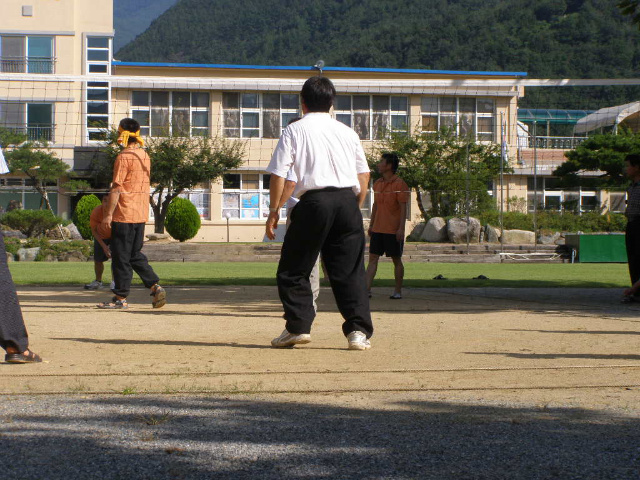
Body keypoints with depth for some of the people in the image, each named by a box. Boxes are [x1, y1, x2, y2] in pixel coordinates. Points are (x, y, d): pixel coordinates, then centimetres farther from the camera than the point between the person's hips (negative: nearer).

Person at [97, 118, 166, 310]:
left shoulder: (124, 157, -13)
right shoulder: (145, 156, 12)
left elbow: (117, 188, -16)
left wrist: (108, 214, -14)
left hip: (124, 215, -8)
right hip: (141, 214, 8)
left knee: (121, 257, -1)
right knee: (135, 255, 15)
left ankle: (121, 298, 2)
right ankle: (155, 288, 3)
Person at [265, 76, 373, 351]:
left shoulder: (295, 131, 6)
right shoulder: (347, 132, 16)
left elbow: (278, 174, -1)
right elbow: (364, 175, 15)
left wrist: (274, 210, 6)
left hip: (314, 201, -3)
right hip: (347, 200, 3)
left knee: (293, 270, 9)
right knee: (350, 270, 5)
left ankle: (298, 327, 3)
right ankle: (359, 331, -3)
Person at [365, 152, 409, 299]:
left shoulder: (399, 184, -9)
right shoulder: (377, 184, 12)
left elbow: (403, 207, -12)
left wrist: (401, 228, -17)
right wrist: (371, 225, 17)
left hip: (393, 231, -6)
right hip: (377, 230, 6)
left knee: (396, 260, 4)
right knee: (373, 258, -1)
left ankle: (398, 291, 11)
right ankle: (367, 289, -5)